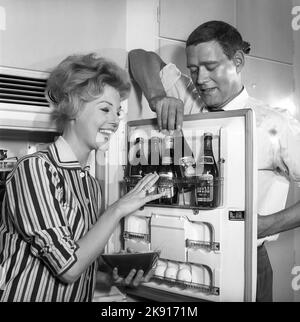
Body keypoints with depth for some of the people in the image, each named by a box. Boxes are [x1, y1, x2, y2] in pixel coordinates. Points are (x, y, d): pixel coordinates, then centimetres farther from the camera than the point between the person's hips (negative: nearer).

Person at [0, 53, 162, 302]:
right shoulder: (35, 168, -13)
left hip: (80, 295, 5)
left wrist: (115, 273, -1)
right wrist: (118, 210, -13)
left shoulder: (91, 185, 7)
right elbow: (68, 267, -17)